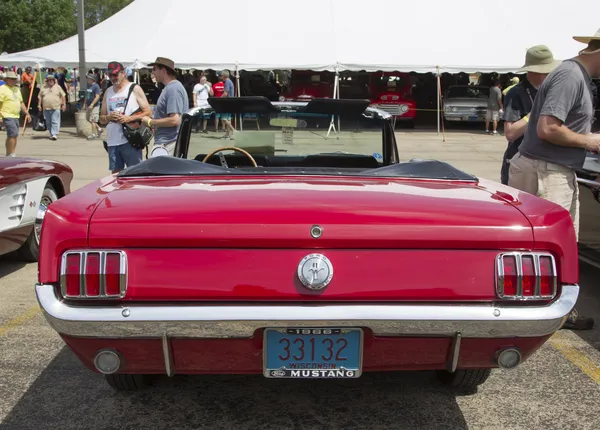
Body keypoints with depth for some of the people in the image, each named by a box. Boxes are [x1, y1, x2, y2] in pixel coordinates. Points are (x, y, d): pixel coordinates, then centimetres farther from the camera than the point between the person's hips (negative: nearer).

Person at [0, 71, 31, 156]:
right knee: (13, 134, -16)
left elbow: (21, 103, 24)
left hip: (16, 116, 8)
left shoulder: (17, 89, 18)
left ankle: (8, 155, 18)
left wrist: (26, 113, 17)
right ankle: (11, 155, -11)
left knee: (11, 136, 11)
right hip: (7, 116, -8)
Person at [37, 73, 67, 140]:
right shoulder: (44, 88, 12)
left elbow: (63, 96, 6)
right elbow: (39, 97, 14)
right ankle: (51, 134, 17)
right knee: (48, 122, 7)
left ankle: (54, 134, -15)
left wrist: (64, 104, -1)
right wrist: (39, 105, 7)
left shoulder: (58, 87, 7)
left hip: (56, 108, -3)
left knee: (55, 122, -11)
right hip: (46, 108, 3)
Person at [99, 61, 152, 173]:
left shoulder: (134, 89, 3)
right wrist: (108, 117, -4)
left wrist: (129, 118, -15)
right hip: (112, 142, 5)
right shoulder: (108, 92, 18)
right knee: (116, 174, 7)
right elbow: (101, 119, 20)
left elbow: (148, 112, -3)